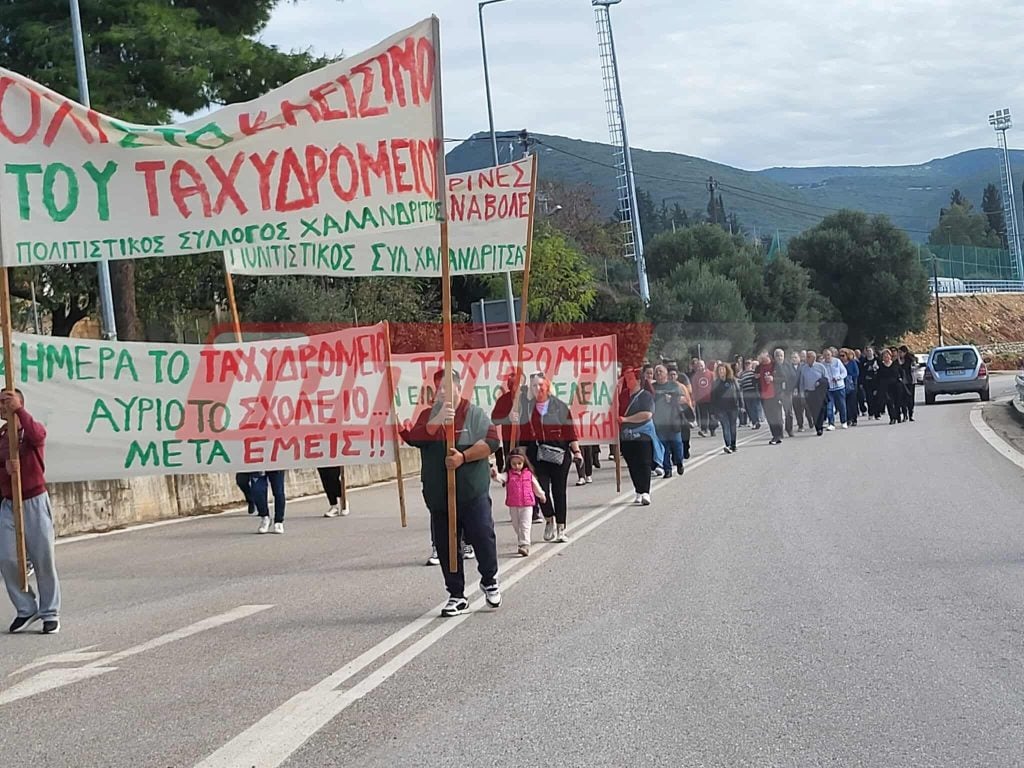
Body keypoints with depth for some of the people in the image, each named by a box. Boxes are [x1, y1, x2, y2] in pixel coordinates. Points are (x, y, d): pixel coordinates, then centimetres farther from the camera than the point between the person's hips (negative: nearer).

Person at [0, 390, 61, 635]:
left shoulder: (35, 429, -4)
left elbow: (36, 436, -30)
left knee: (43, 559, 0)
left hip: (34, 502, -4)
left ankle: (50, 614, 9)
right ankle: (25, 609, 11)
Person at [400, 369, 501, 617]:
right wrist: (436, 422, -24)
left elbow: (491, 441, -10)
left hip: (473, 493, -3)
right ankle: (456, 596, 16)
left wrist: (463, 457, -19)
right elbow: (414, 438, -8)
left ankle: (489, 581, 21)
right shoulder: (428, 416, 10)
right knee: (446, 547, 6)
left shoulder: (475, 414, 0)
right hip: (439, 496, 4)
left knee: (482, 536, -5)